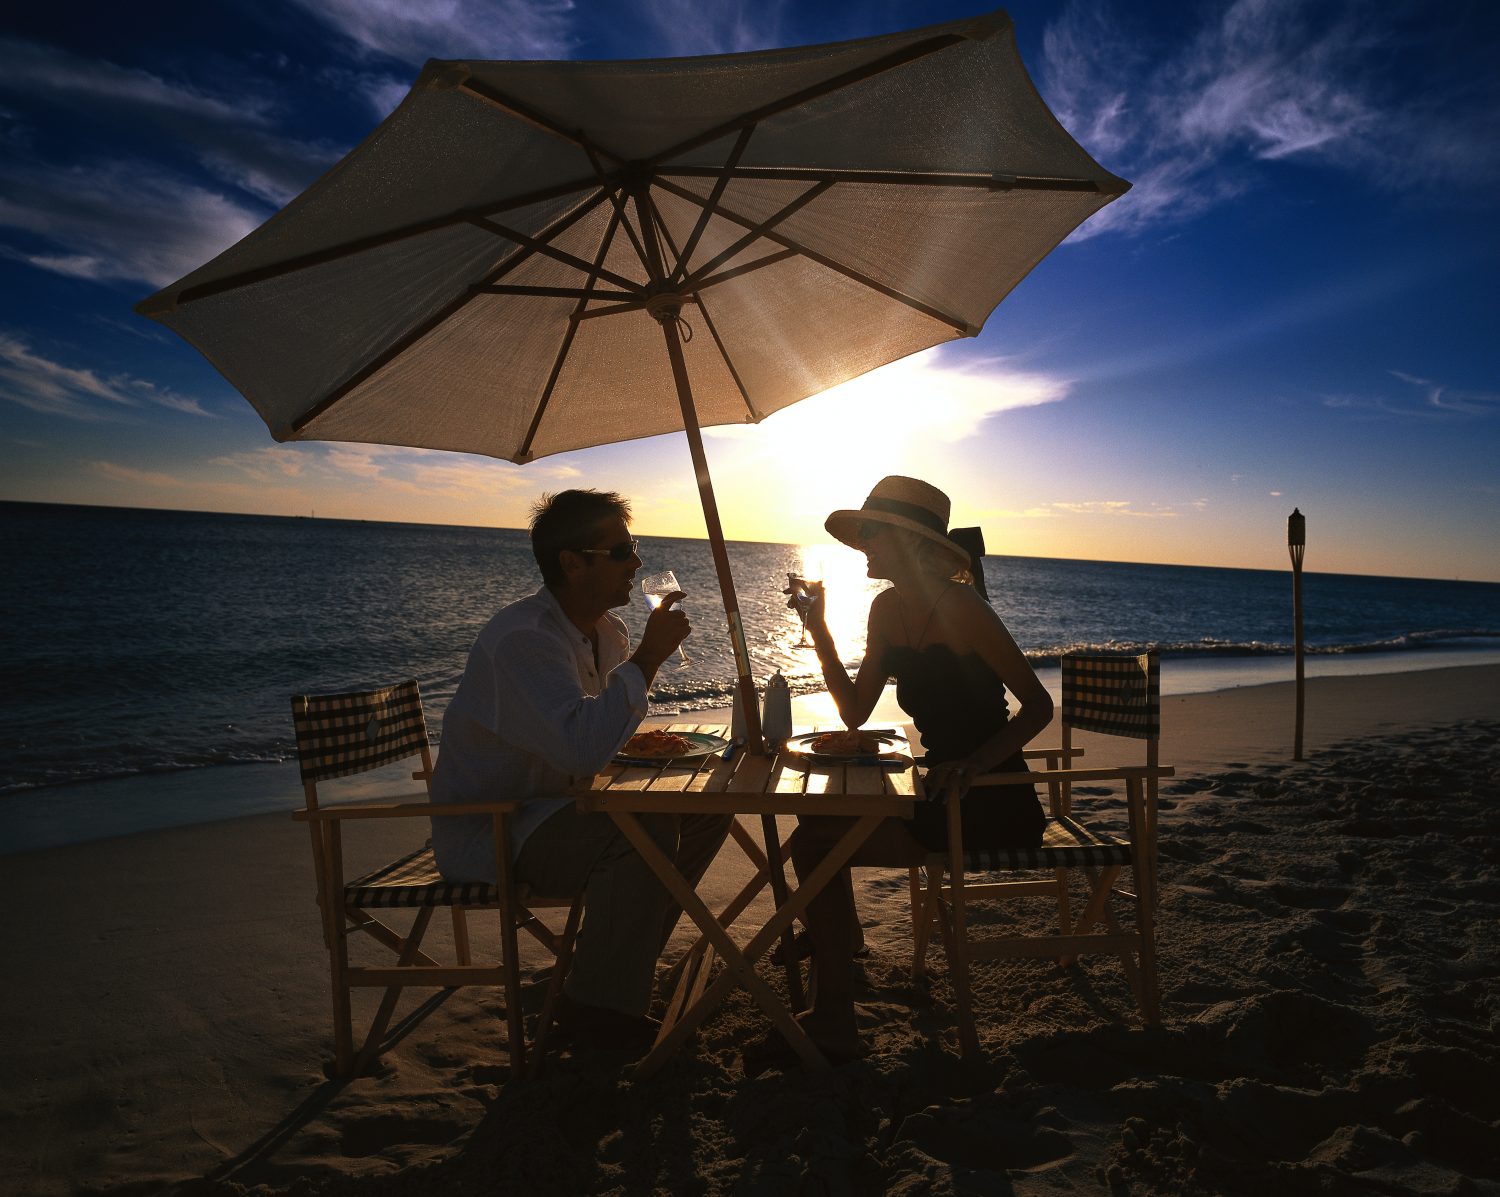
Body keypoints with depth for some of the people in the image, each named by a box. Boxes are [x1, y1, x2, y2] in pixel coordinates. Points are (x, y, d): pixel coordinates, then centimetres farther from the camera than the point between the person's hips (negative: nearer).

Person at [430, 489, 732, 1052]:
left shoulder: (606, 630, 4)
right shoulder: (522, 637, -26)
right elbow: (581, 750, -39)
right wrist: (648, 656, -31)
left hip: (553, 807, 9)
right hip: (484, 833, -9)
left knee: (707, 804, 1)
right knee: (646, 829, -30)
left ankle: (631, 953, 12)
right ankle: (598, 1008, -13)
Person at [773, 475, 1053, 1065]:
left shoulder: (960, 608, -18)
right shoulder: (888, 609, 7)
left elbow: (1038, 704, -18)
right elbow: (855, 712, 7)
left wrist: (973, 763, -31)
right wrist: (819, 630, 0)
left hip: (992, 806, -8)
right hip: (943, 789, 8)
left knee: (814, 842, -13)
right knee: (816, 813, 10)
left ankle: (833, 1022, 3)